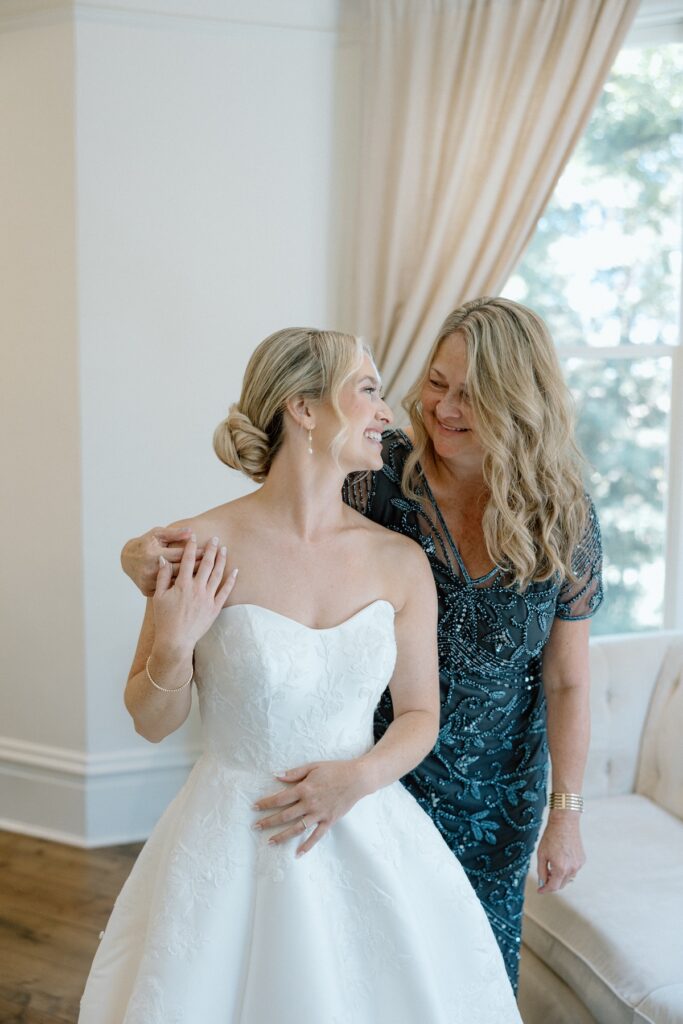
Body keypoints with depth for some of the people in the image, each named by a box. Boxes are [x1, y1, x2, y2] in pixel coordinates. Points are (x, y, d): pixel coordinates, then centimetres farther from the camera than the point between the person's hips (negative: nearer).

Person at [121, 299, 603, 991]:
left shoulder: (565, 519, -10)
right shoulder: (379, 475, -17)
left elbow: (566, 683, -4)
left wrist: (567, 812, -1)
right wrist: (150, 556, -38)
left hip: (496, 793, 2)